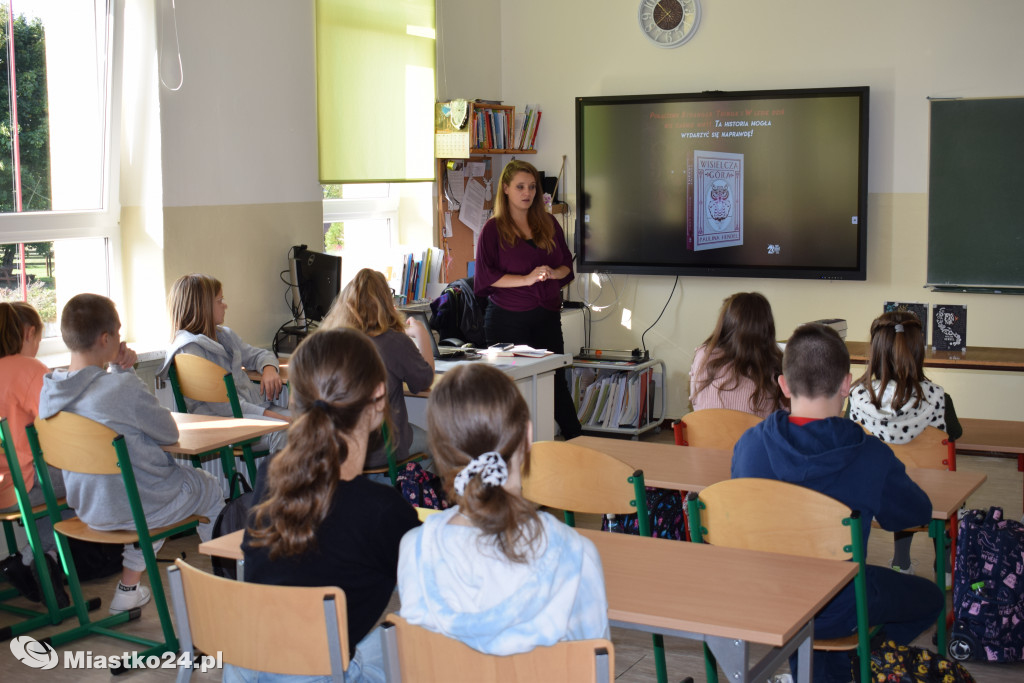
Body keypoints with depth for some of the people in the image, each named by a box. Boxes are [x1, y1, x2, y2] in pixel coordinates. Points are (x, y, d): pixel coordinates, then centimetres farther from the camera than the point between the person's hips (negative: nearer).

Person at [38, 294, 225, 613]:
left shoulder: (50, 390, -6)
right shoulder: (124, 389, -29)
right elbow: (170, 433, -13)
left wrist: (118, 369, -3)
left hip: (88, 507, 7)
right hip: (136, 506, -7)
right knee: (208, 488, 22)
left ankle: (128, 586, 34)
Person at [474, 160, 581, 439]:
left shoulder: (548, 224, 12)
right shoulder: (494, 229, -1)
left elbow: (567, 264, 15)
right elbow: (485, 276, -8)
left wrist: (553, 273, -8)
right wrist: (526, 279, -17)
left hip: (547, 316, 4)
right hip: (508, 319, -3)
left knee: (557, 380, 6)